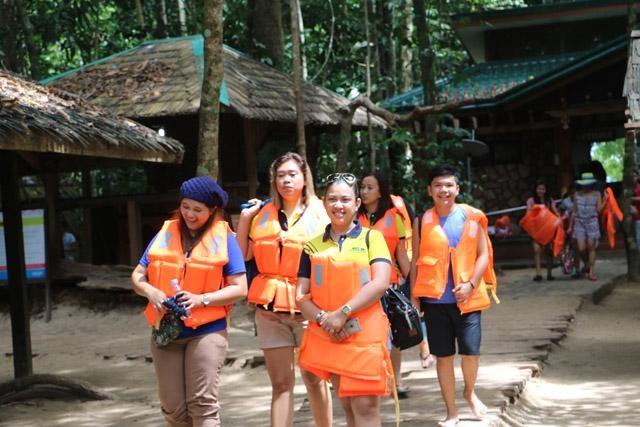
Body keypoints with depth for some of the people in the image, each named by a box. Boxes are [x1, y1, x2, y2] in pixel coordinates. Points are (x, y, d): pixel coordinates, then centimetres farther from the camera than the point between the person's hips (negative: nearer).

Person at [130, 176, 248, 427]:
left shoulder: (224, 238, -1)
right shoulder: (165, 234, 9)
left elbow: (239, 288, -5)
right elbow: (138, 276, 11)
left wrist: (201, 299, -18)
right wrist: (150, 291, -12)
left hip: (206, 332, -4)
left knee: (203, 405, -8)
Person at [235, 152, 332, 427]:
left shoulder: (320, 212, 1)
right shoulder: (264, 214, 10)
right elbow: (243, 255, 14)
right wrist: (244, 219, 4)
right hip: (270, 308, 2)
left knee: (314, 380, 8)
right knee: (280, 384, 3)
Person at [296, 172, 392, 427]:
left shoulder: (371, 238, 4)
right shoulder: (313, 245, 12)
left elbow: (380, 282, -10)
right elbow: (301, 295, 8)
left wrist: (343, 313, -16)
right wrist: (322, 318, -11)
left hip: (364, 334, -3)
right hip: (326, 337, 4)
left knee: (365, 406, -9)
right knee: (348, 406, 11)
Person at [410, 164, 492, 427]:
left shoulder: (471, 217, 2)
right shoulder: (422, 222, 5)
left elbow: (483, 255, 1)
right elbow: (416, 261, 8)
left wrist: (471, 284, -12)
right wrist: (414, 297, 3)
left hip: (466, 297, -1)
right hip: (435, 299, 1)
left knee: (471, 351, -7)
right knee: (443, 356, 6)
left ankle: (470, 393, 25)